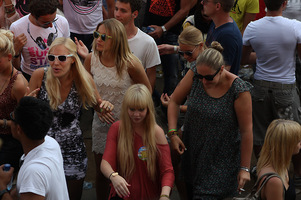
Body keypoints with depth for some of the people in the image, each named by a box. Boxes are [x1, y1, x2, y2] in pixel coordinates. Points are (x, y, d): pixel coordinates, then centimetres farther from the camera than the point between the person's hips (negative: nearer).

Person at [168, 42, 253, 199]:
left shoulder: (239, 91, -22)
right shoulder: (194, 75, -10)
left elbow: (246, 131, -16)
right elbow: (174, 101, 4)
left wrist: (244, 168, -11)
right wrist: (172, 133, -7)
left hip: (220, 161, -5)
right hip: (192, 154, 5)